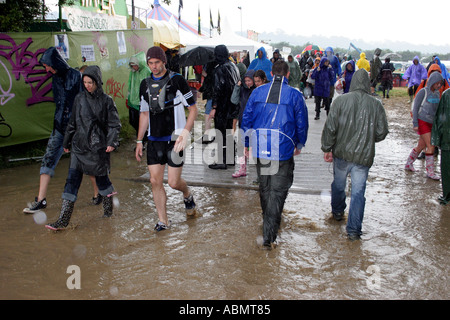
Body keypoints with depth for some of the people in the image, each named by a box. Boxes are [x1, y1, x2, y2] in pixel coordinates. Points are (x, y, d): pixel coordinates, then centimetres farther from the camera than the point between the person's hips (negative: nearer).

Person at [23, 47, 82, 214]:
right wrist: (57, 122, 19)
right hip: (60, 126, 6)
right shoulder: (56, 78, 9)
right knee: (48, 160, 2)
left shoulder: (76, 76, -12)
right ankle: (41, 200, 7)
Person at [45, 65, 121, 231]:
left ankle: (108, 209, 32)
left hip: (98, 147, -3)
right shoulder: (79, 98, 7)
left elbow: (114, 124, 0)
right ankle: (63, 220, -2)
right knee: (72, 179, -3)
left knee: (101, 177, 9)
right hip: (79, 145, 3)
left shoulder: (106, 101, -2)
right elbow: (73, 122, 15)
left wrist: (112, 142, -13)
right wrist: (67, 142, 20)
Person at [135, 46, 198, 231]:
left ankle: (188, 195, 31)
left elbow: (193, 108, -4)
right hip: (154, 140, 5)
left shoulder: (176, 80, -6)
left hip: (173, 139, -5)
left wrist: (185, 133, -15)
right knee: (155, 181, 2)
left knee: (174, 182, -4)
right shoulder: (145, 84, 10)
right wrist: (139, 141, 15)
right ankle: (162, 221, 14)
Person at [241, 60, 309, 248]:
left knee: (264, 187, 20)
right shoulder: (295, 95, -2)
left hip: (260, 150, 4)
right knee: (278, 190, 2)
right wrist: (299, 145, 20)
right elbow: (302, 123, 4)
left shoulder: (257, 92, 6)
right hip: (283, 151, -3)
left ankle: (268, 223, 39)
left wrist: (247, 144, 18)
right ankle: (269, 234, -2)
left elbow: (246, 119, 9)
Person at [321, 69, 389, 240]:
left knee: (338, 184, 22)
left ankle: (337, 212, 44)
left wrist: (327, 149, 2)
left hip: (341, 153, 1)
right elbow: (382, 132, 1)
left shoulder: (341, 100, -8)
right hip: (364, 156, 0)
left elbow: (330, 127, -8)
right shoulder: (376, 104, -5)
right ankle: (353, 230, 4)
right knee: (358, 191, 3)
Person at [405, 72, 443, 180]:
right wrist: (415, 123, -14)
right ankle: (430, 172, -4)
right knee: (430, 146, -11)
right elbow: (415, 107, -10)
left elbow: (437, 109, 18)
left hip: (431, 123, 7)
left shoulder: (437, 93, 10)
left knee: (421, 146, 12)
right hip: (422, 122, -7)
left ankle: (408, 164, 29)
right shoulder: (423, 92, -10)